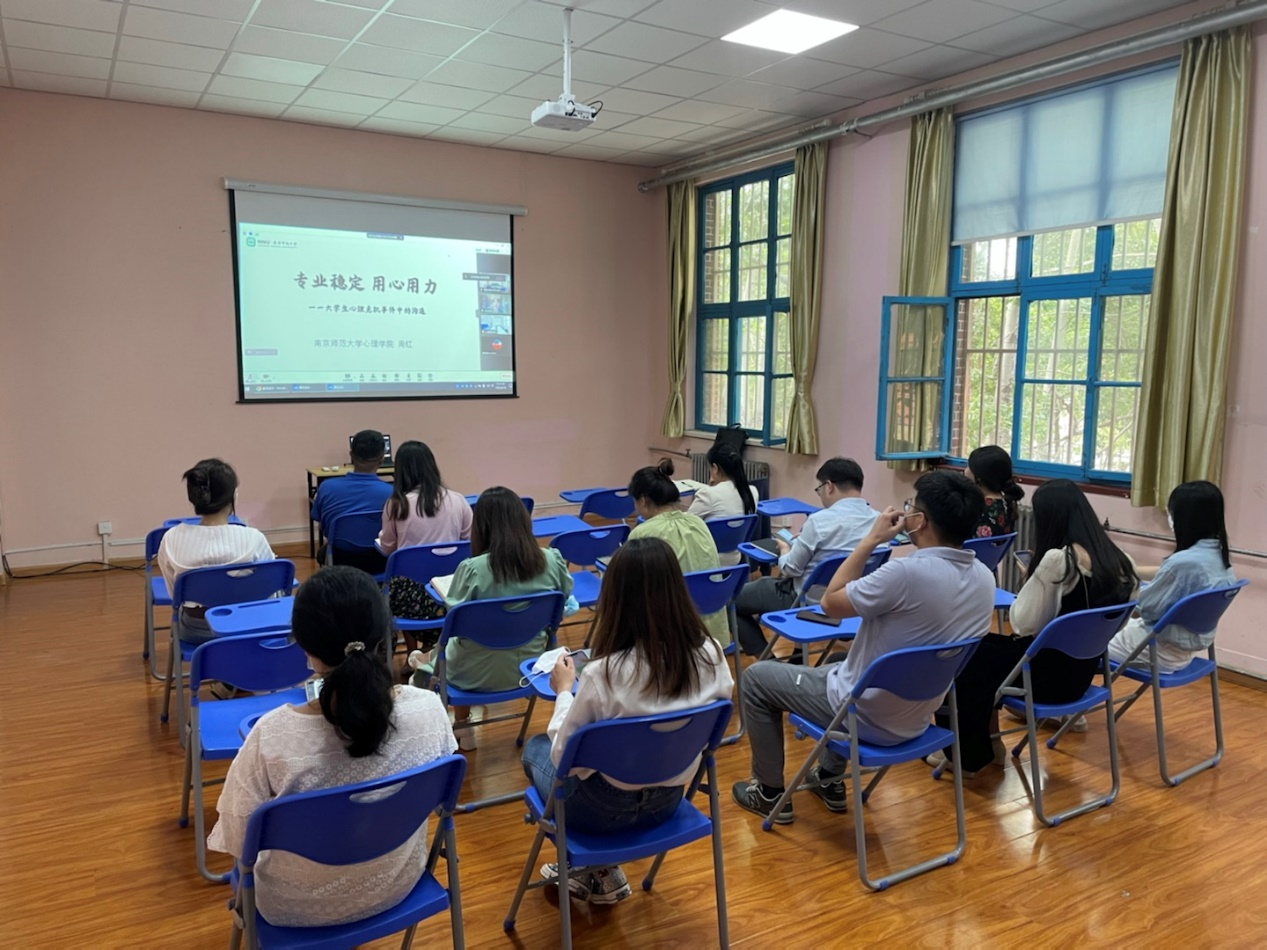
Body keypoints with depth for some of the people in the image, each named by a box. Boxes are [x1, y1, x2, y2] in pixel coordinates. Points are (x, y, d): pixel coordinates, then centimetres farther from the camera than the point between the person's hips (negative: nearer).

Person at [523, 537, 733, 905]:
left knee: (536, 747, 26)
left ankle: (600, 872, 26)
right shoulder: (710, 654, -17)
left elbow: (564, 755, -18)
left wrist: (564, 690, -3)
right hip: (668, 800, 5)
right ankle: (595, 869, 26)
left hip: (606, 809, -5)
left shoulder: (605, 672, -31)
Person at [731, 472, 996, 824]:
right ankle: (831, 780, 38)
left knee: (757, 677, 12)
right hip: (916, 718, 8)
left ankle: (770, 793, 22)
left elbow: (830, 602, -17)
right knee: (837, 665, 37)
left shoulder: (908, 572, -32)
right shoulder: (985, 579, -7)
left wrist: (870, 540, -14)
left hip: (865, 716, -7)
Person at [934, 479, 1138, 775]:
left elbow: (1024, 623, -20)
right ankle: (987, 746, 29)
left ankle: (968, 755, 22)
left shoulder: (1057, 559, -25)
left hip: (1049, 672, -8)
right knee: (987, 648, 22)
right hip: (1081, 671, 8)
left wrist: (1032, 581, -4)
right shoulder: (1116, 558, -1)